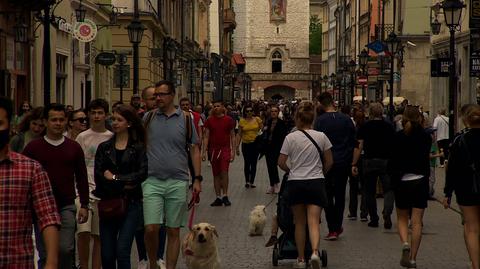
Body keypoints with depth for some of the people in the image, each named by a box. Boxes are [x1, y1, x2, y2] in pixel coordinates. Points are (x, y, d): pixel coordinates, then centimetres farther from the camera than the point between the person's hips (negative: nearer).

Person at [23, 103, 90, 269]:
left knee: (66, 249, -9)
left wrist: (84, 205, 6)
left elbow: (82, 178, 10)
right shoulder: (33, 147, 2)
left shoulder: (74, 148, 7)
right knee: (45, 253, 4)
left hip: (67, 207, 1)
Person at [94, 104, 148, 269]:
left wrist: (115, 177, -12)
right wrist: (123, 185, -11)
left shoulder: (138, 147, 3)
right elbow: (98, 175, -2)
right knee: (107, 255, 3)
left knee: (122, 251, -13)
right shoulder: (104, 147, 10)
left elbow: (142, 174, -11)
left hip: (131, 204, -3)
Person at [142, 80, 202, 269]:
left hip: (177, 182, 0)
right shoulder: (148, 118, 6)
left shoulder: (185, 119, 4)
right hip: (152, 181, 0)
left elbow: (194, 150, 8)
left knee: (173, 231, 5)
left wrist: (197, 178, 1)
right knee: (151, 229, -10)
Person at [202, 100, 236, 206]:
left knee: (224, 171, -15)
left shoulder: (229, 120, 1)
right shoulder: (209, 120, 5)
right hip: (213, 149, 3)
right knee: (216, 174, 6)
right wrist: (204, 151, 0)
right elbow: (206, 137, 6)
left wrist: (233, 151, -2)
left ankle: (225, 196, -4)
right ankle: (218, 198, 12)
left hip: (225, 149, -2)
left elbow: (232, 136, 5)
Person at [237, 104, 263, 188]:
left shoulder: (257, 119, 0)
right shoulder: (242, 121, -1)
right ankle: (247, 181, 6)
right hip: (246, 144, -1)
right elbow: (239, 134, 1)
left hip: (255, 144, 1)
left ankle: (252, 182, 13)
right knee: (247, 163, -5)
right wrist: (237, 146, -1)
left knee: (254, 164, 5)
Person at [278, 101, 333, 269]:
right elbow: (329, 162, 5)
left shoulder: (291, 138, -4)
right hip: (316, 182, 0)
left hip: (295, 183, 0)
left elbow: (281, 163, -3)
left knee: (299, 223, 12)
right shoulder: (321, 136, 0)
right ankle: (315, 252, -29)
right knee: (314, 222, -5)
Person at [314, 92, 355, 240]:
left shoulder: (320, 120, -9)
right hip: (344, 163, 3)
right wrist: (351, 162, 12)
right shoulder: (346, 119, 1)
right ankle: (338, 226, 16)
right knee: (340, 195, 13)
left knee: (328, 196, 5)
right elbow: (353, 142, 4)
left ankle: (332, 229, 0)